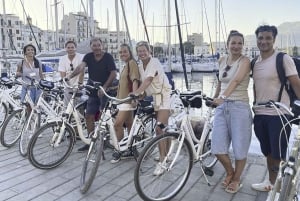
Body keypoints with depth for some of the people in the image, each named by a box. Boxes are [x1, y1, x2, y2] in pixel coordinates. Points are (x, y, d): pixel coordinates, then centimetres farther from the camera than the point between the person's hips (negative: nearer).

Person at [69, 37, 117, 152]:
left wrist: (104, 87, -20)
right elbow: (81, 67, -11)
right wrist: (70, 76, -29)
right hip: (93, 92, 5)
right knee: (89, 116, 6)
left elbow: (114, 73, -12)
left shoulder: (108, 57, -6)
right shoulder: (88, 57, 5)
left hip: (105, 91, -5)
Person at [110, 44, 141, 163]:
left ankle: (119, 151, -1)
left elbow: (135, 80, -22)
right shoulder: (126, 65, 20)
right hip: (122, 99, 10)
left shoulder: (132, 62, -9)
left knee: (117, 124, -13)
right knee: (129, 125, 12)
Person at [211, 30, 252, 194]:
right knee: (217, 147, 3)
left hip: (239, 107, -5)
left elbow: (236, 80, -23)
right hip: (222, 107, 5)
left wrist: (223, 97, -35)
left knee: (240, 147, 5)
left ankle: (236, 179, 28)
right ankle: (229, 172, 30)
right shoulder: (222, 60, 10)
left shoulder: (245, 61, -7)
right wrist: (215, 97, 26)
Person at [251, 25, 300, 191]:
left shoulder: (283, 59, -8)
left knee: (279, 154, 3)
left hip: (279, 115, -6)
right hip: (260, 115, 6)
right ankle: (270, 182, 32)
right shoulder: (255, 62, 10)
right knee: (268, 152, 17)